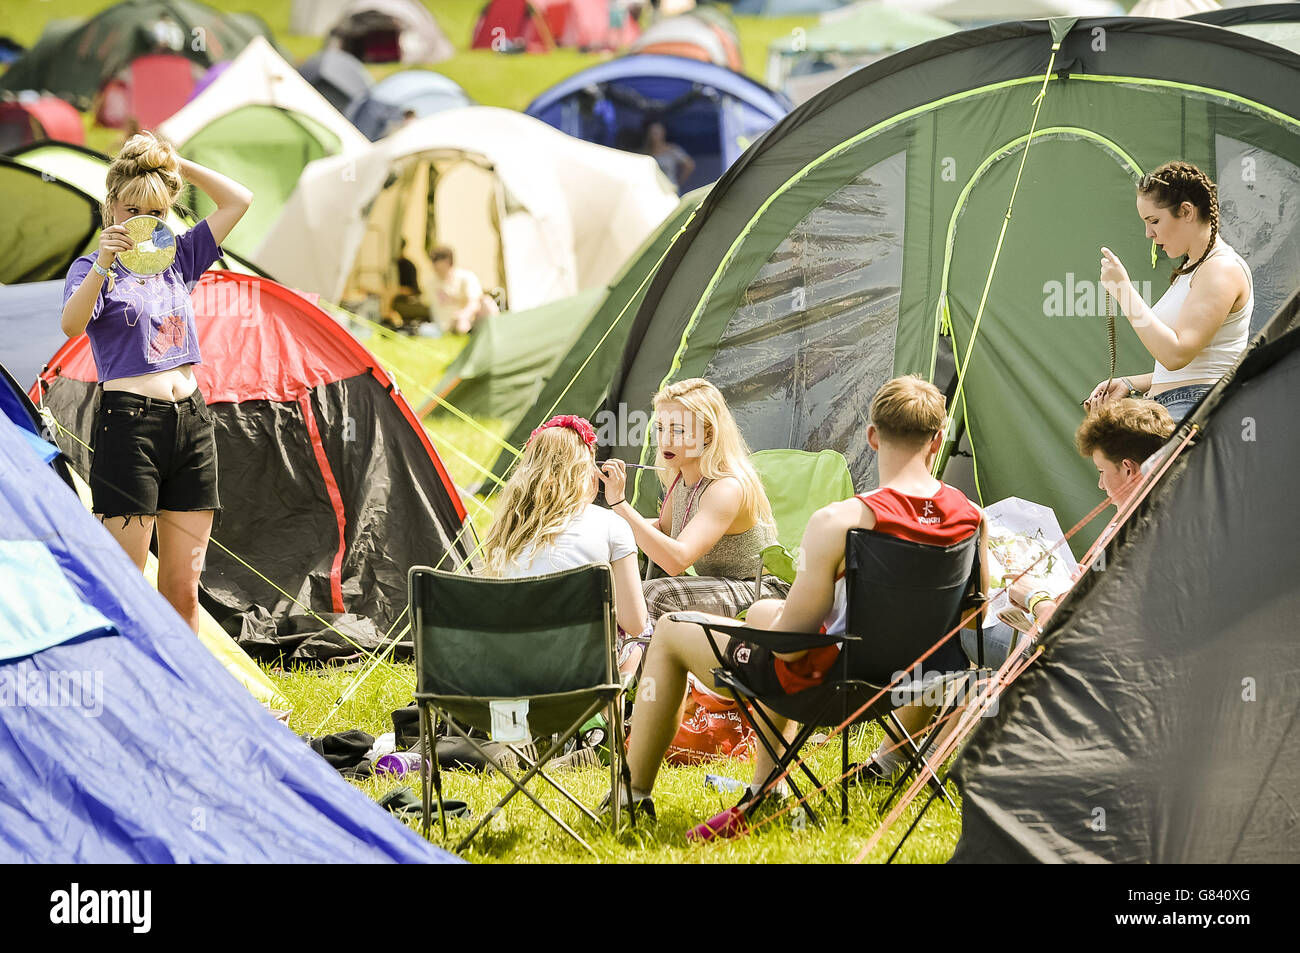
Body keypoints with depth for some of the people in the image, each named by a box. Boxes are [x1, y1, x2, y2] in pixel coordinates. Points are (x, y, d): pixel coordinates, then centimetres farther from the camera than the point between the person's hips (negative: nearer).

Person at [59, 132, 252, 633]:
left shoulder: (177, 259, 16)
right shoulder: (93, 269, 0)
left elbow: (238, 201, 14)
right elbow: (72, 324, -21)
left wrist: (176, 164, 9)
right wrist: (102, 266, -36)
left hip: (191, 421, 6)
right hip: (130, 423, -6)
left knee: (182, 588, 6)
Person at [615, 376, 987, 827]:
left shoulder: (838, 522, -27)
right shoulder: (971, 516, -10)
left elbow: (790, 641, -22)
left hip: (831, 681, -6)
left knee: (671, 631, 16)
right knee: (762, 609, 34)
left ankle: (632, 795, 26)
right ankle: (764, 791, 36)